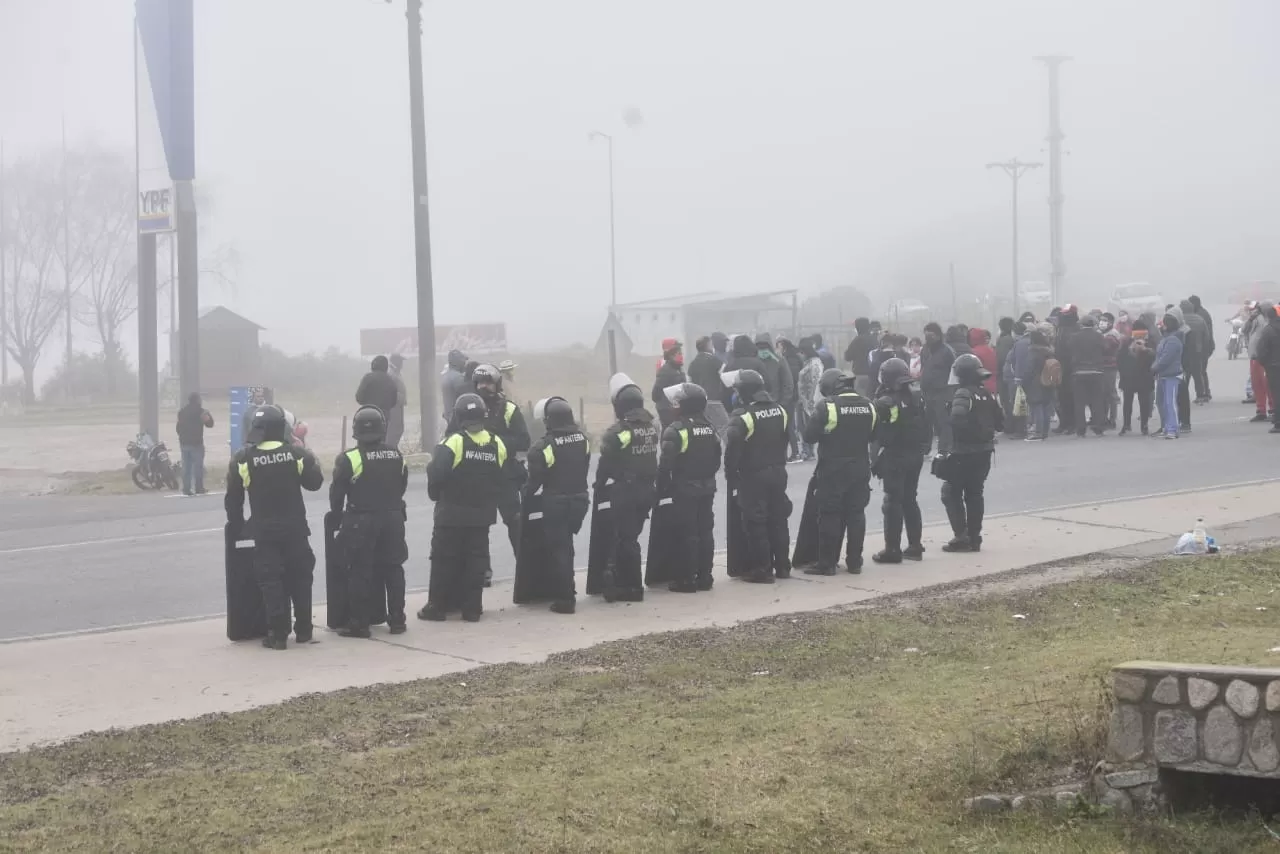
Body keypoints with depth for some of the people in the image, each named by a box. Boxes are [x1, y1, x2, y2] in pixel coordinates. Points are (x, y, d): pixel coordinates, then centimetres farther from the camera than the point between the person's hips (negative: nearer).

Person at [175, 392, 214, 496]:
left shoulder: (182, 411, 9)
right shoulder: (199, 411, -9)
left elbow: (178, 427, 14)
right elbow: (209, 423, -4)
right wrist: (207, 413, 11)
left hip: (184, 443, 5)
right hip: (196, 442, -5)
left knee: (186, 466, 6)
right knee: (198, 466, 0)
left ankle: (186, 489, 3)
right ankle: (199, 488, -1)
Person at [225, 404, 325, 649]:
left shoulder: (243, 459, -9)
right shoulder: (297, 454, -8)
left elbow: (233, 498, -2)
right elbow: (314, 482, 3)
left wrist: (236, 524, 11)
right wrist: (308, 459, 17)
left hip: (264, 529, -1)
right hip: (295, 527, 1)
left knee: (271, 581, 3)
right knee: (299, 578, 15)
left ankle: (278, 634, -1)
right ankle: (303, 629, 21)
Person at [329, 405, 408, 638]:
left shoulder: (349, 459, -13)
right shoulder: (396, 456, 2)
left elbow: (337, 492, -7)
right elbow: (402, 486, 10)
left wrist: (337, 513, 10)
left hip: (361, 521, -4)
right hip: (392, 518, 4)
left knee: (360, 572, 1)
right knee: (393, 569, 12)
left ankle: (359, 623, 2)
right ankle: (397, 620, 16)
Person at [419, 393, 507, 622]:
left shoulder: (454, 442, -15)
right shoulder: (497, 445, 2)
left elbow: (436, 475, -20)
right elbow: (504, 483, 7)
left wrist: (436, 494, -1)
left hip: (452, 514, -4)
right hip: (482, 515, 5)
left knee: (444, 560, 3)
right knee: (476, 560, 9)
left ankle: (437, 607, 5)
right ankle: (472, 608, 10)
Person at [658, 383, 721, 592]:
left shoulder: (676, 430, -16)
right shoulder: (710, 427, 7)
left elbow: (666, 463, -17)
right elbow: (717, 459, 13)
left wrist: (663, 487, -7)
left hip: (684, 489, -6)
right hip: (707, 488, 7)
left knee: (688, 533, -3)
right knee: (705, 531, 10)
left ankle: (686, 580, -1)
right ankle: (704, 577, 14)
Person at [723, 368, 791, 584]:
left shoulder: (743, 416, -18)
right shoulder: (779, 411, 6)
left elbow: (732, 450, -20)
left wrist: (731, 476, -9)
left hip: (754, 476, -7)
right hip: (778, 472, 7)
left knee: (756, 523, -1)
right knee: (778, 519, 15)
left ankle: (762, 569, 0)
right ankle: (782, 566, 21)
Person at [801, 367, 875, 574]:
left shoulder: (827, 406, -14)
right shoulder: (868, 406, 4)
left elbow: (809, 436, -13)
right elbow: (873, 435, 13)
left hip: (833, 469, -5)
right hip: (860, 468, 5)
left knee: (830, 516, -1)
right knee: (856, 514, 11)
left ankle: (827, 563, 0)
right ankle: (854, 561, 14)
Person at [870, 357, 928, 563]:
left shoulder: (885, 403, -16)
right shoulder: (917, 398, 4)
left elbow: (875, 433, -16)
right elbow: (925, 427, 11)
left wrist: (875, 459, -10)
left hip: (894, 458, -7)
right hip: (916, 456, 7)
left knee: (893, 502, -1)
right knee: (910, 500, 17)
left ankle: (892, 549, -1)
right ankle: (915, 546, 20)